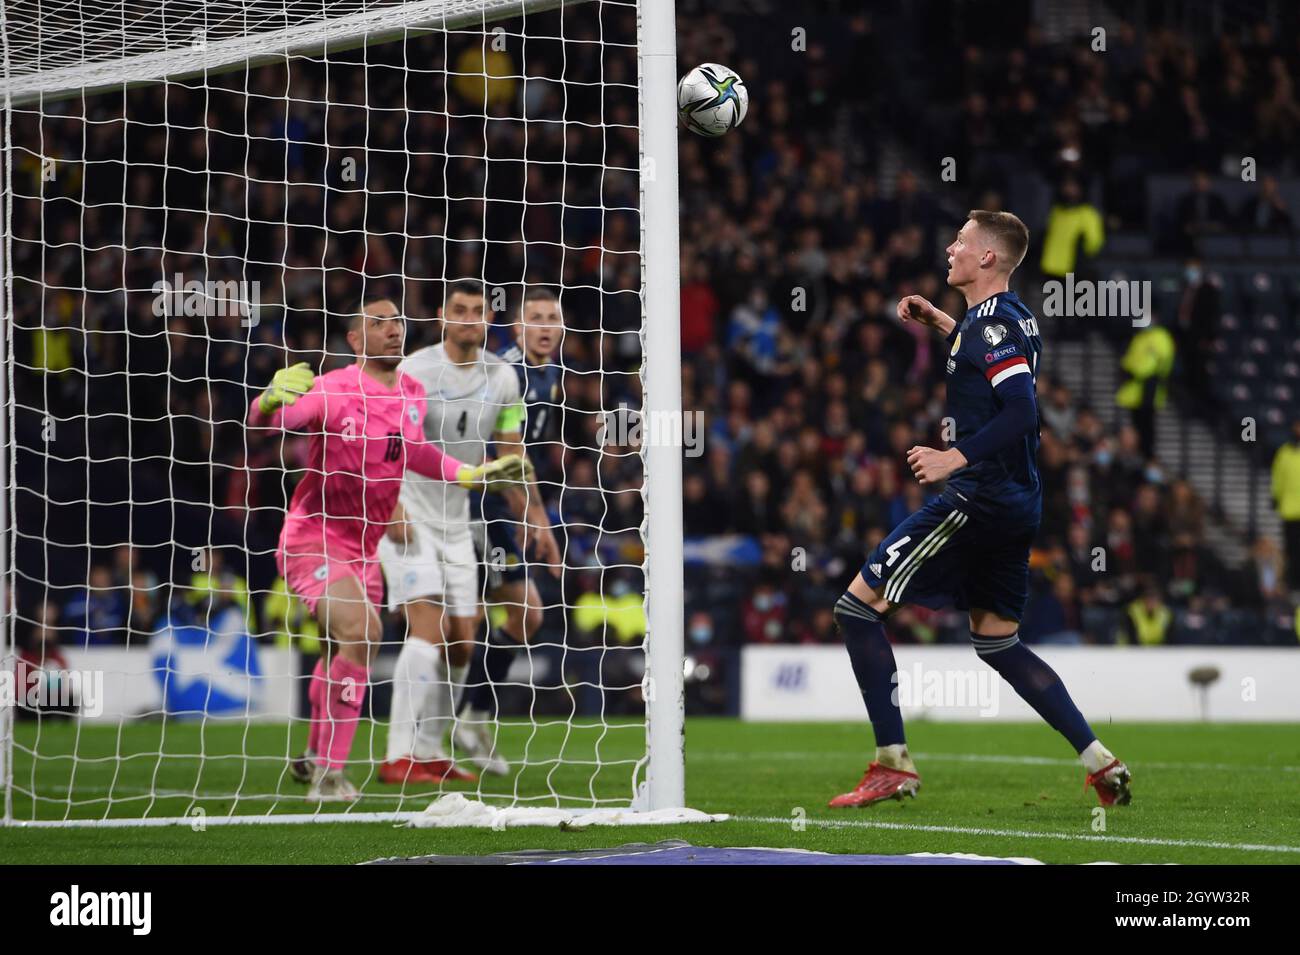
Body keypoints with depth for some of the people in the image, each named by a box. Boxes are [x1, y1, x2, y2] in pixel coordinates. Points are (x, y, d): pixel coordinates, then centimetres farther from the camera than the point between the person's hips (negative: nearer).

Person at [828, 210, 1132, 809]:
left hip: (978, 499, -10)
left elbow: (1022, 411, -25)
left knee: (858, 607, -5)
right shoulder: (1013, 316, 15)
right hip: (1015, 503, 10)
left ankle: (892, 765, -7)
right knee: (997, 642, 19)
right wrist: (939, 323, 32)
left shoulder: (991, 322, -14)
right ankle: (1100, 762, 11)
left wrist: (957, 458, -31)